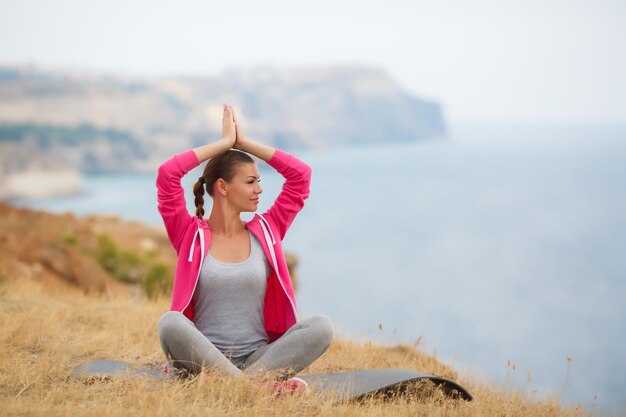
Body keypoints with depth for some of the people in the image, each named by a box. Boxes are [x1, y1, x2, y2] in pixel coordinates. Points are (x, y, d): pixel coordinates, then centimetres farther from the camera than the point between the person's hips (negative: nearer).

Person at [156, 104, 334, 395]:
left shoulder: (265, 231, 13)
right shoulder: (191, 235, 5)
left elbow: (301, 174, 10)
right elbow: (167, 174, -7)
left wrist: (244, 142, 11)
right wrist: (225, 142, 2)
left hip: (257, 357, 2)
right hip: (202, 360, -2)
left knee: (321, 326, -25)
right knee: (170, 322, -35)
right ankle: (258, 385, -38)